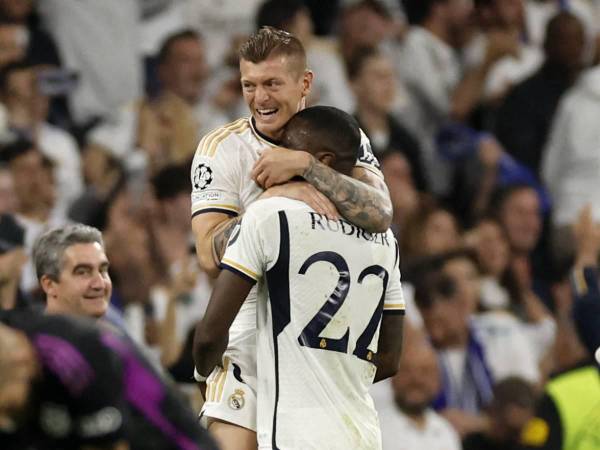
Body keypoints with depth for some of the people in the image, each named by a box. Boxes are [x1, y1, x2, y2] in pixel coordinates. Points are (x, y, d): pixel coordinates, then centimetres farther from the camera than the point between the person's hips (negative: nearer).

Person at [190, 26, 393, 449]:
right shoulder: (220, 148, -5)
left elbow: (380, 216, -19)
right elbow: (211, 255, -15)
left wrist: (305, 166, -26)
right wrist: (276, 195, -25)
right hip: (251, 333, -2)